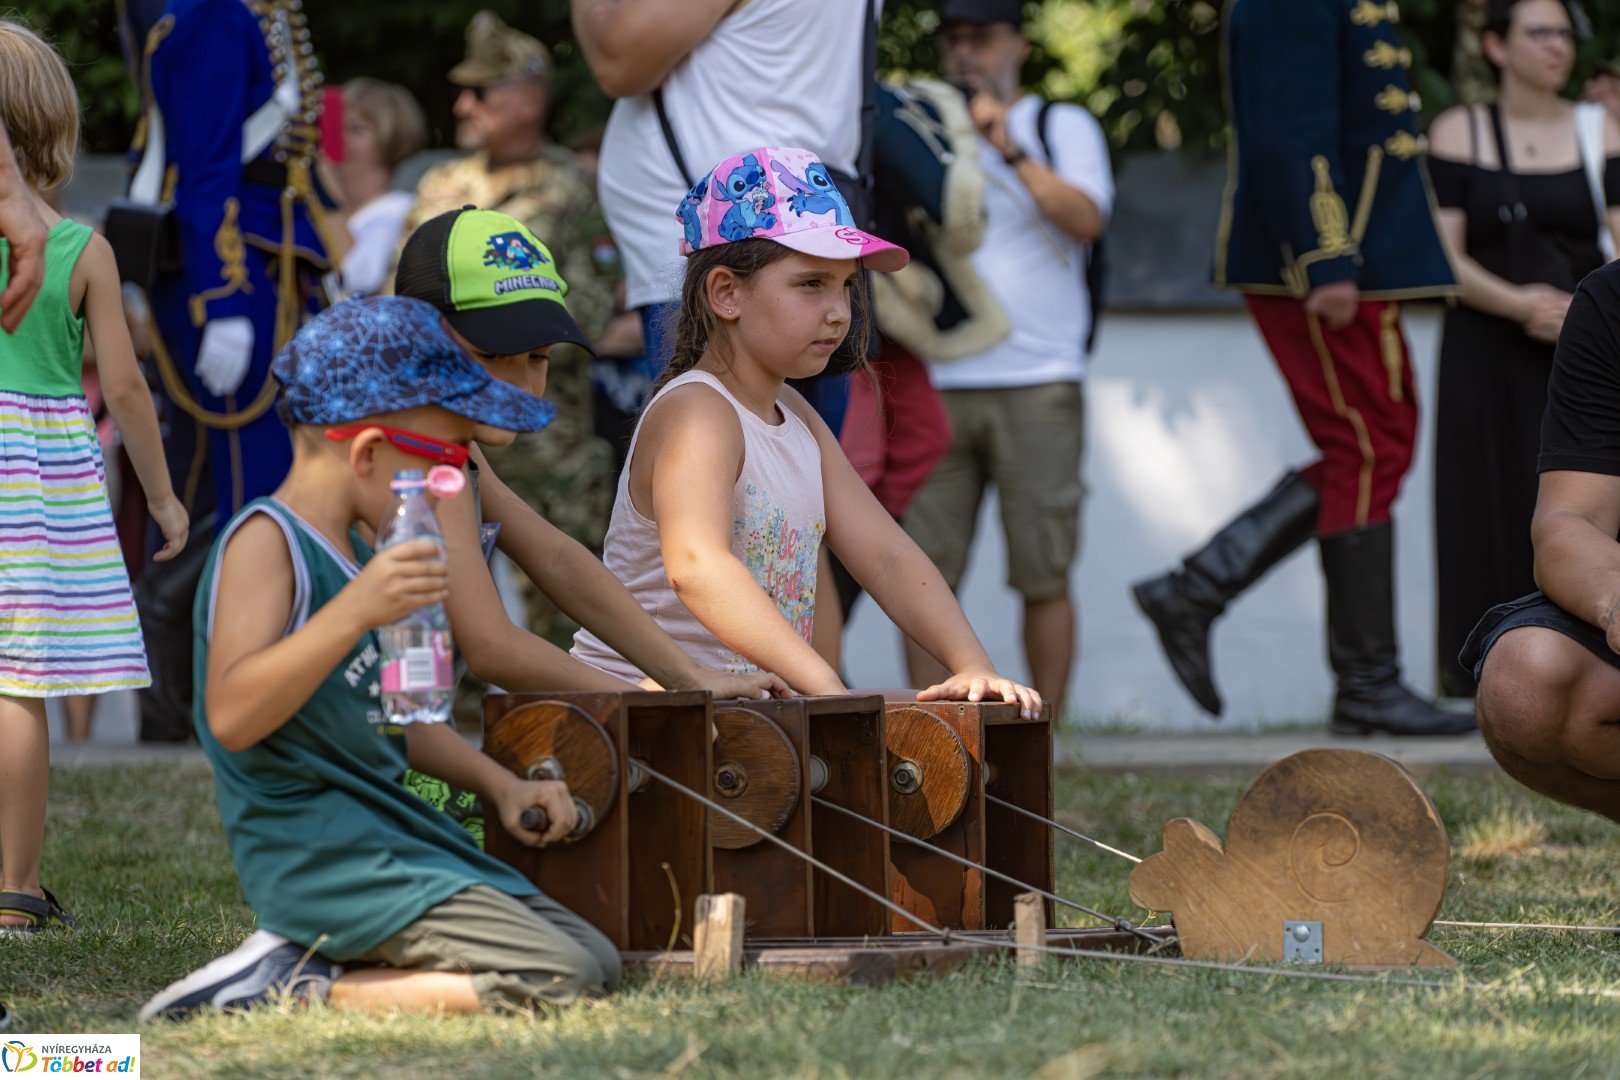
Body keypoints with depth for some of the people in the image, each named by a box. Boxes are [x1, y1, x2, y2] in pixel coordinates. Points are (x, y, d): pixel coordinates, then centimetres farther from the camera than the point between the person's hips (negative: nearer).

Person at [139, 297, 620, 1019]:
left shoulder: (343, 553, 19)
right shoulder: (263, 542, -12)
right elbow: (231, 715, -25)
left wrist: (498, 784, 16)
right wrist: (355, 613, -33)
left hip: (391, 838, 10)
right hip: (320, 860, -10)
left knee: (597, 960, 5)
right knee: (562, 981, -19)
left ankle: (305, 971, 3)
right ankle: (297, 987, -13)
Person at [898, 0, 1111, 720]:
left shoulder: (1061, 128, 8)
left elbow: (1087, 219, -9)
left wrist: (1009, 148, -15)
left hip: (1036, 384, -3)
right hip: (938, 388, 3)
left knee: (1042, 573, -3)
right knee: (925, 571, -4)